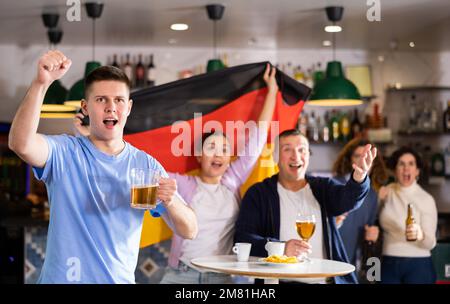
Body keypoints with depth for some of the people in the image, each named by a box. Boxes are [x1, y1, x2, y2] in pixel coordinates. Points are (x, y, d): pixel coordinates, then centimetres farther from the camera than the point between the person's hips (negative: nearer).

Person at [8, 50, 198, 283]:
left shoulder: (146, 165, -1)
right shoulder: (64, 153, -9)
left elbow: (189, 231, -5)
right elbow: (21, 144, -31)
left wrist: (170, 201, -26)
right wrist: (41, 83, -42)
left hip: (120, 279, 3)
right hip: (63, 278, -3)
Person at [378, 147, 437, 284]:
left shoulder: (426, 199, -7)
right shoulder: (386, 192, 2)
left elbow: (430, 243, -10)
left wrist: (420, 236, -31)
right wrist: (377, 200, -1)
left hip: (418, 265, -3)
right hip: (389, 264, 3)